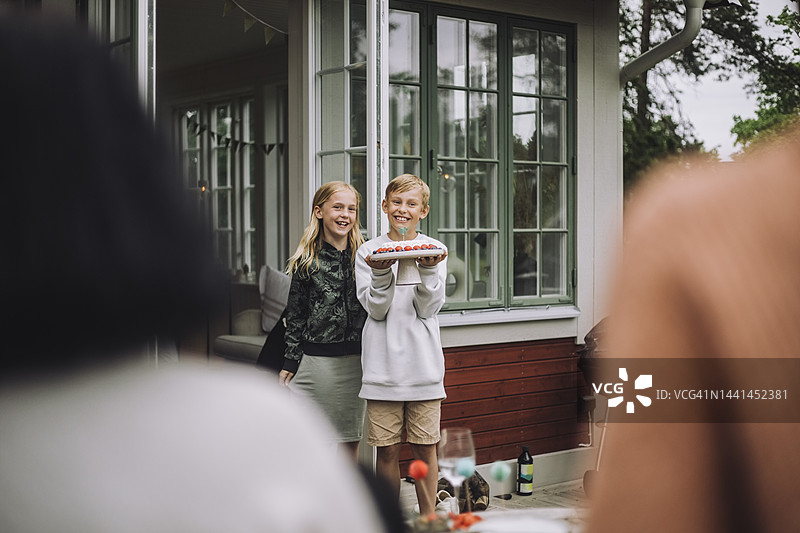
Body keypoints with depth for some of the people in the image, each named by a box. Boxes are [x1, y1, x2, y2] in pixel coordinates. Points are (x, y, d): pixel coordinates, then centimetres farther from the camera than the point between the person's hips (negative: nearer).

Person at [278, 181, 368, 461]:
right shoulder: (306, 261, 1)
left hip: (356, 360, 2)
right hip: (316, 360, -1)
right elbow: (295, 315, 4)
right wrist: (290, 362, 1)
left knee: (351, 440, 9)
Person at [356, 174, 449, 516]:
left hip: (423, 362, 0)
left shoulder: (435, 250, 6)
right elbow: (375, 309, -4)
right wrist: (381, 274, -20)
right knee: (387, 449, 5)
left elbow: (428, 309, -2)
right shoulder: (369, 251, 5)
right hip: (383, 364, 0)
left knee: (425, 447, 4)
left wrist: (427, 270, -17)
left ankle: (428, 520, 17)